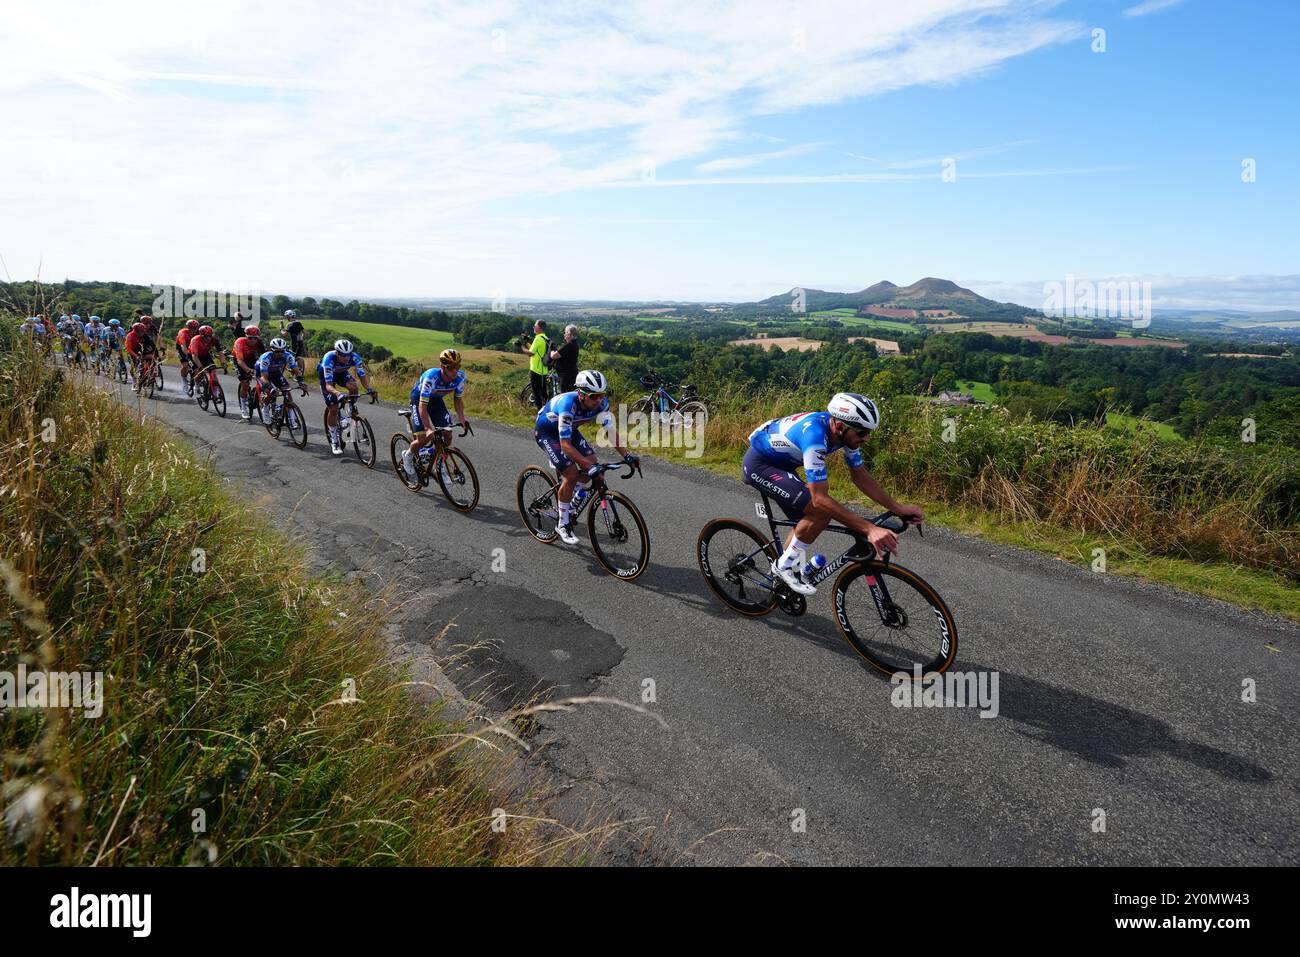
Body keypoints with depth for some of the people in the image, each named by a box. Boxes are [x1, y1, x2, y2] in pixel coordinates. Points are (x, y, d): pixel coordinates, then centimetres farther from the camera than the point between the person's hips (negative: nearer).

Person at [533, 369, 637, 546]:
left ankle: (571, 504, 18)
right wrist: (589, 466, -47)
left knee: (591, 463, -8)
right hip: (545, 431, -7)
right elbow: (566, 445, -42)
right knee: (571, 473, -18)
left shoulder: (601, 402, -23)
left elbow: (611, 430, -13)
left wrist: (626, 455, -25)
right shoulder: (568, 405, -40)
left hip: (568, 428, 7)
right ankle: (562, 524, -1)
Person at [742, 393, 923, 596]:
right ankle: (786, 564, -4)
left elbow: (861, 476, 0)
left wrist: (897, 508, -9)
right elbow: (820, 499, -39)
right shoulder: (815, 435, -37)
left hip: (779, 463, 9)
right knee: (821, 512, -22)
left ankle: (782, 572, 29)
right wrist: (869, 529, -43)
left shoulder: (845, 431, -12)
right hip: (758, 464, -9)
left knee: (807, 522, 12)